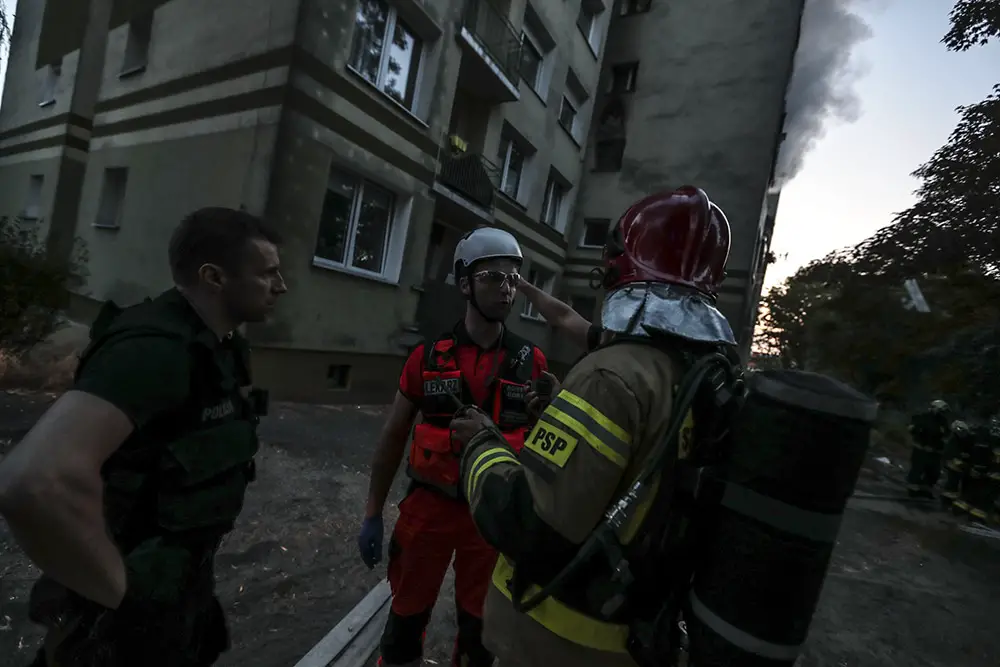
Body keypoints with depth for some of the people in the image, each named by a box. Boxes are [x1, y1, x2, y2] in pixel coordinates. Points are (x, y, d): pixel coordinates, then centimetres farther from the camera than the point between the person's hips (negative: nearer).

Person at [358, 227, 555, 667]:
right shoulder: (428, 356, -7)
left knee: (480, 626, 20)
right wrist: (372, 514, 4)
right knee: (407, 618, 18)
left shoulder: (532, 362, -5)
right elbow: (393, 438, 1)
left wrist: (546, 415, -18)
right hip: (428, 506, 0)